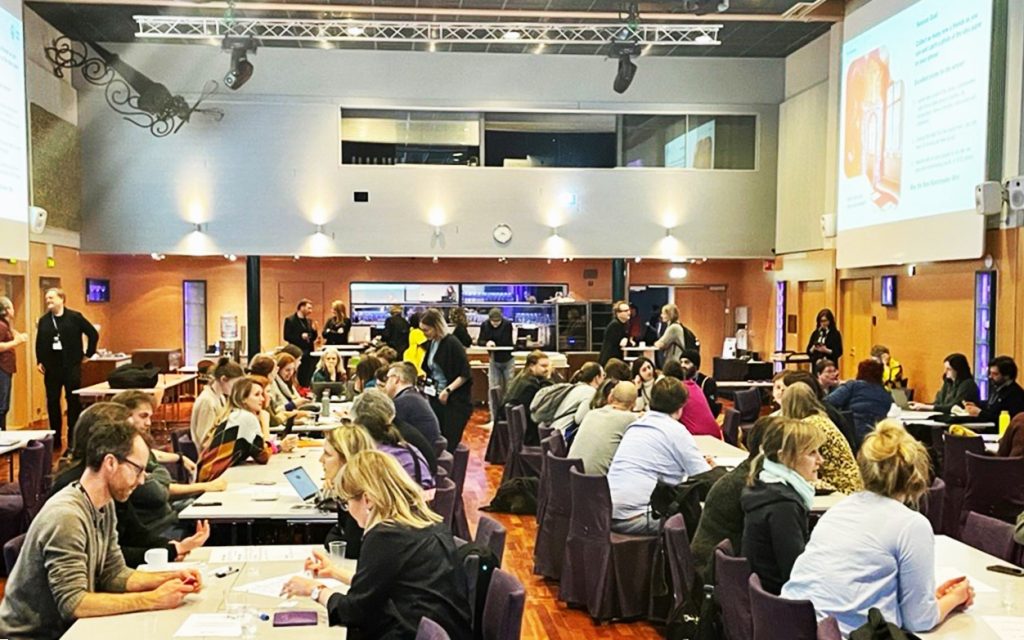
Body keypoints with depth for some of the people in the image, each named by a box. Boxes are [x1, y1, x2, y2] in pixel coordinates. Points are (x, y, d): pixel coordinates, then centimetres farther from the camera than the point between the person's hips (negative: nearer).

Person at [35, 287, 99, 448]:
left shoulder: (75, 317, -4)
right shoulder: (43, 320, 7)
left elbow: (93, 334, -1)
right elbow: (39, 342, 14)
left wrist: (88, 354, 0)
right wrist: (39, 361, 7)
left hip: (71, 365, -4)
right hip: (51, 367, 4)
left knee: (73, 401, 1)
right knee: (52, 401, 7)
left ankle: (74, 439, 8)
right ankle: (55, 438, 17)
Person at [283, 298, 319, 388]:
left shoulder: (309, 320, 13)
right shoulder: (290, 320, -5)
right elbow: (287, 337, -10)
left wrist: (314, 330, -3)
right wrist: (300, 336, -20)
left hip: (308, 353, 6)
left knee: (307, 379, 5)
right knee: (298, 379, -3)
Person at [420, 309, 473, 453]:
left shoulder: (452, 343, -16)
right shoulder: (430, 344, 6)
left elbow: (465, 374, -16)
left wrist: (448, 390, -21)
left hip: (456, 401, -7)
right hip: (436, 398, 7)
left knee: (450, 444, -4)